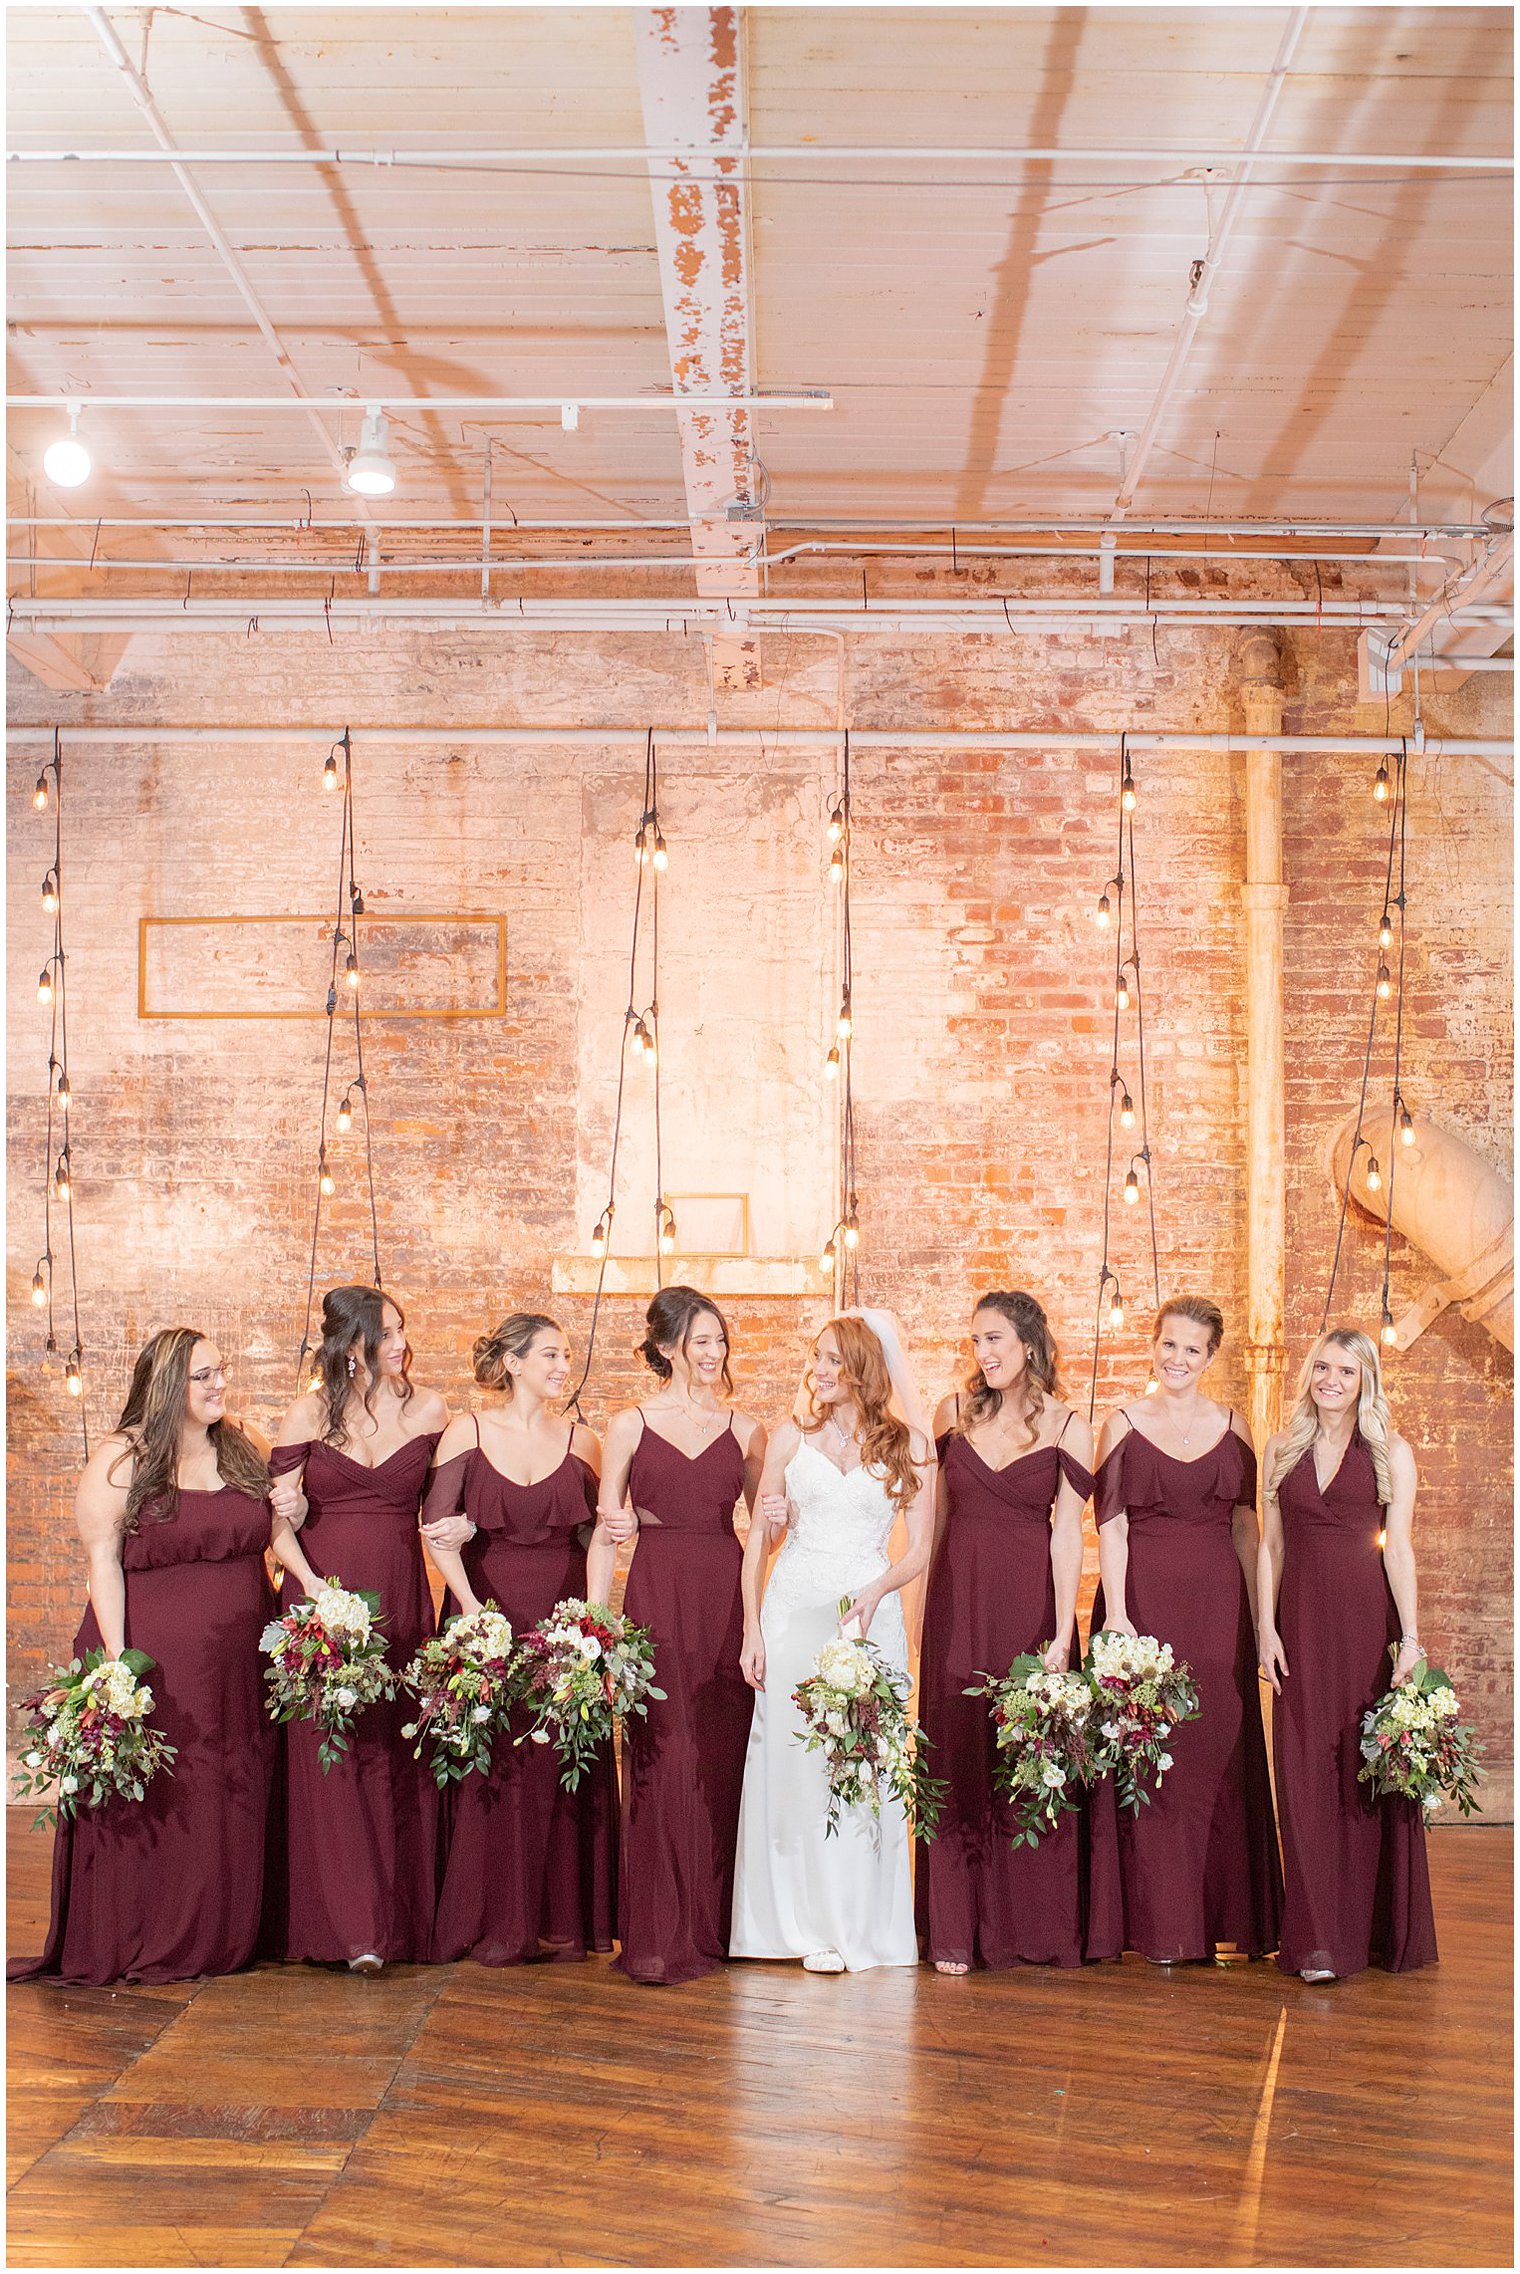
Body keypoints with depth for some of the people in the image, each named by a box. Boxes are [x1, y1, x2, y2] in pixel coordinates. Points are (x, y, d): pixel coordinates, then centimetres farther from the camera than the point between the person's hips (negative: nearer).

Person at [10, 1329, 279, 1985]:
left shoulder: (242, 1450, 11)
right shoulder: (122, 1459, -5)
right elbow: (102, 1562, -8)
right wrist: (116, 1659, -15)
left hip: (236, 1669, 5)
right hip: (153, 1662, -5)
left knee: (228, 1804, 8)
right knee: (145, 1805, 0)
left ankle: (216, 1940, 21)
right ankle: (132, 1948, 12)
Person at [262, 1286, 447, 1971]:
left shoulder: (427, 1408, 6)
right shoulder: (308, 1415, 1)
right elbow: (277, 1521, 0)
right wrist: (311, 1583, -13)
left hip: (400, 1598, 2)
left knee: (398, 1751, 1)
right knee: (328, 1753, -6)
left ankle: (400, 1917, 10)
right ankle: (347, 1924, -2)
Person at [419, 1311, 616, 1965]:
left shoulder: (580, 1441, 9)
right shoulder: (467, 1432, 2)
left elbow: (591, 1537, 9)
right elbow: (437, 1531, -6)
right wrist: (473, 1607, -19)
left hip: (563, 1617, 2)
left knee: (564, 1764, 0)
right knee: (491, 1764, -3)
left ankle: (564, 1918, 9)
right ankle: (495, 1923, 6)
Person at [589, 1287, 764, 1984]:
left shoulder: (743, 1429, 12)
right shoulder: (630, 1425, 6)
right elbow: (603, 1533, 5)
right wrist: (596, 1621, -2)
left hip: (727, 1598, 2)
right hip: (655, 1600, -2)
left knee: (723, 1758, 1)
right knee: (661, 1758, -8)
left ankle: (714, 1923, 11)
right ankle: (656, 1935, -3)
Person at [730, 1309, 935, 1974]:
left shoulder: (908, 1445, 5)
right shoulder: (791, 1438, 8)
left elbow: (919, 1550, 3)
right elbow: (756, 1539, 9)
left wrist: (873, 1594, -15)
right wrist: (752, 1628, 1)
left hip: (871, 1613, -1)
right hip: (794, 1611, 1)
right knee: (794, 1762, -1)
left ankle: (859, 1924, 7)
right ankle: (808, 1924, 5)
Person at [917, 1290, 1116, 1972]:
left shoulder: (1067, 1429, -1)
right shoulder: (954, 1415, 7)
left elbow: (1067, 1534, -5)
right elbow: (937, 1516, 12)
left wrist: (1062, 1634, -12)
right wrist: (926, 1610, 9)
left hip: (1029, 1603, -2)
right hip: (957, 1602, 2)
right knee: (958, 1756, 3)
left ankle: (1042, 1927, 13)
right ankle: (957, 1931, 8)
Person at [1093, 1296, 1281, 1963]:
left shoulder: (1232, 1426, 10)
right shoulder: (1123, 1424, 4)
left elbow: (1245, 1528, 11)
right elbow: (1111, 1528, -1)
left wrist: (1258, 1618, 6)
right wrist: (1115, 1613, -10)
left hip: (1217, 1605, 2)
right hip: (1143, 1599, -2)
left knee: (1220, 1751, 2)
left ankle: (1224, 1918, 11)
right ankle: (1160, 1924, 3)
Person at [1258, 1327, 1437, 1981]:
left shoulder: (1391, 1453, 5)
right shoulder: (1283, 1448, 11)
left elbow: (1399, 1547, -2)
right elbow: (1270, 1545, 10)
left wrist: (1410, 1637, -8)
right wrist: (1266, 1627, 2)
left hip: (1367, 1617, -2)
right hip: (1301, 1621, 2)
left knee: (1370, 1773, 1)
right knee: (1307, 1774, -3)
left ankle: (1380, 1930, 13)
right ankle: (1318, 1940, -3)